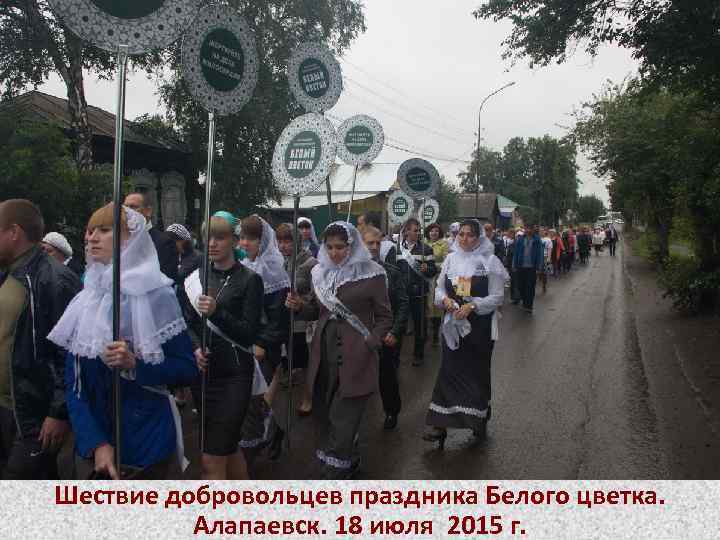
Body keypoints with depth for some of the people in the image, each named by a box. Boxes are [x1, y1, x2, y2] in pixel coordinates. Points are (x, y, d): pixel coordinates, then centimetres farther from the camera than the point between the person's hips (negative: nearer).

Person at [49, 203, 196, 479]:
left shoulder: (156, 295, -10)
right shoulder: (83, 302, 2)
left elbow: (188, 369, -9)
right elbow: (72, 382, -2)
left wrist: (134, 365, -24)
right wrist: (96, 443, -12)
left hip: (147, 442, -3)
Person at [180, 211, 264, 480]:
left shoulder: (249, 280, -6)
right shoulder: (195, 277, 8)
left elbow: (249, 333, -11)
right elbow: (187, 323, 7)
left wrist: (216, 312, -23)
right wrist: (196, 348, -12)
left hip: (234, 375, -5)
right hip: (202, 372, 5)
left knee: (211, 459, -7)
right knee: (229, 446, 21)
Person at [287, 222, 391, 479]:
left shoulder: (371, 274, -6)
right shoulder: (320, 272, 8)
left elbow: (384, 318, -2)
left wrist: (369, 344, -14)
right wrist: (300, 306, -2)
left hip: (356, 356, -5)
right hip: (327, 352, 5)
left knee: (342, 418, -5)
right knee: (335, 413, 15)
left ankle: (333, 473, 5)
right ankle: (350, 460, 35)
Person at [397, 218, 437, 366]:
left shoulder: (426, 249, 1)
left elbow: (433, 270, 0)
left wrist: (427, 268, -21)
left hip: (419, 291, -1)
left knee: (419, 322, 5)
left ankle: (419, 353, 20)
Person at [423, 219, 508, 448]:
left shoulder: (490, 262, -6)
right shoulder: (451, 259, 6)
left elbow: (497, 297, -7)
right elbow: (439, 288, 10)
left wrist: (472, 305, -21)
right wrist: (444, 299, -12)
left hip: (480, 326, -2)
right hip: (453, 324, 3)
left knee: (477, 371, 10)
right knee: (449, 369, 1)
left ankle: (479, 420, 30)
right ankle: (440, 423, 5)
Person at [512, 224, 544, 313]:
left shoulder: (537, 240, -3)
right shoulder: (520, 239, 3)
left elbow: (540, 253, -4)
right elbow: (516, 252, 5)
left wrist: (539, 267, -7)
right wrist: (515, 265, 3)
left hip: (532, 267, -2)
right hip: (521, 267, 2)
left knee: (530, 287, -1)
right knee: (522, 286, 10)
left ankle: (529, 306, 6)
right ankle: (524, 302, 26)